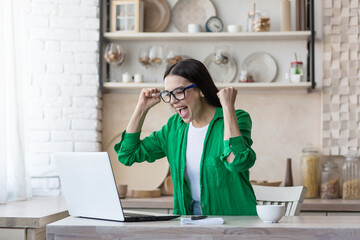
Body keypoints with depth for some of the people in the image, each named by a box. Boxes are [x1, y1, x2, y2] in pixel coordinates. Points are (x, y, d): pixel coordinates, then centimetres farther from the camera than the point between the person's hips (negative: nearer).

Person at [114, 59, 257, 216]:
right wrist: (142, 108, 6)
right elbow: (127, 155, 11)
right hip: (188, 218, 3)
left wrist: (228, 107, -25)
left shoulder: (237, 119, -9)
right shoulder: (175, 125, 8)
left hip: (235, 221, -3)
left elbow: (238, 162, -29)